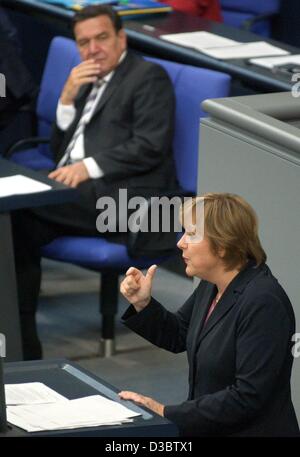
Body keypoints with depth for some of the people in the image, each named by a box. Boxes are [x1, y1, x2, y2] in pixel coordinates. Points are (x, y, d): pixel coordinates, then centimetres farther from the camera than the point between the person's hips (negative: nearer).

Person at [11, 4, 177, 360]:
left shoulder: (149, 77, 1)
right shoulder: (86, 83, 25)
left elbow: (150, 148, -12)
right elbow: (59, 150, 21)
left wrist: (89, 167, -22)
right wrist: (68, 98, 5)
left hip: (122, 196, -7)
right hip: (81, 195, 7)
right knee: (22, 229, -21)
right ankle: (23, 347, -20)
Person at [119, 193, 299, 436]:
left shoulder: (263, 303, -21)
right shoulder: (213, 285, 5)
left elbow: (247, 397, -24)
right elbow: (177, 336, 21)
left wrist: (166, 414, -23)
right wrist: (143, 304, 2)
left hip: (251, 430, -8)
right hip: (208, 430, 8)